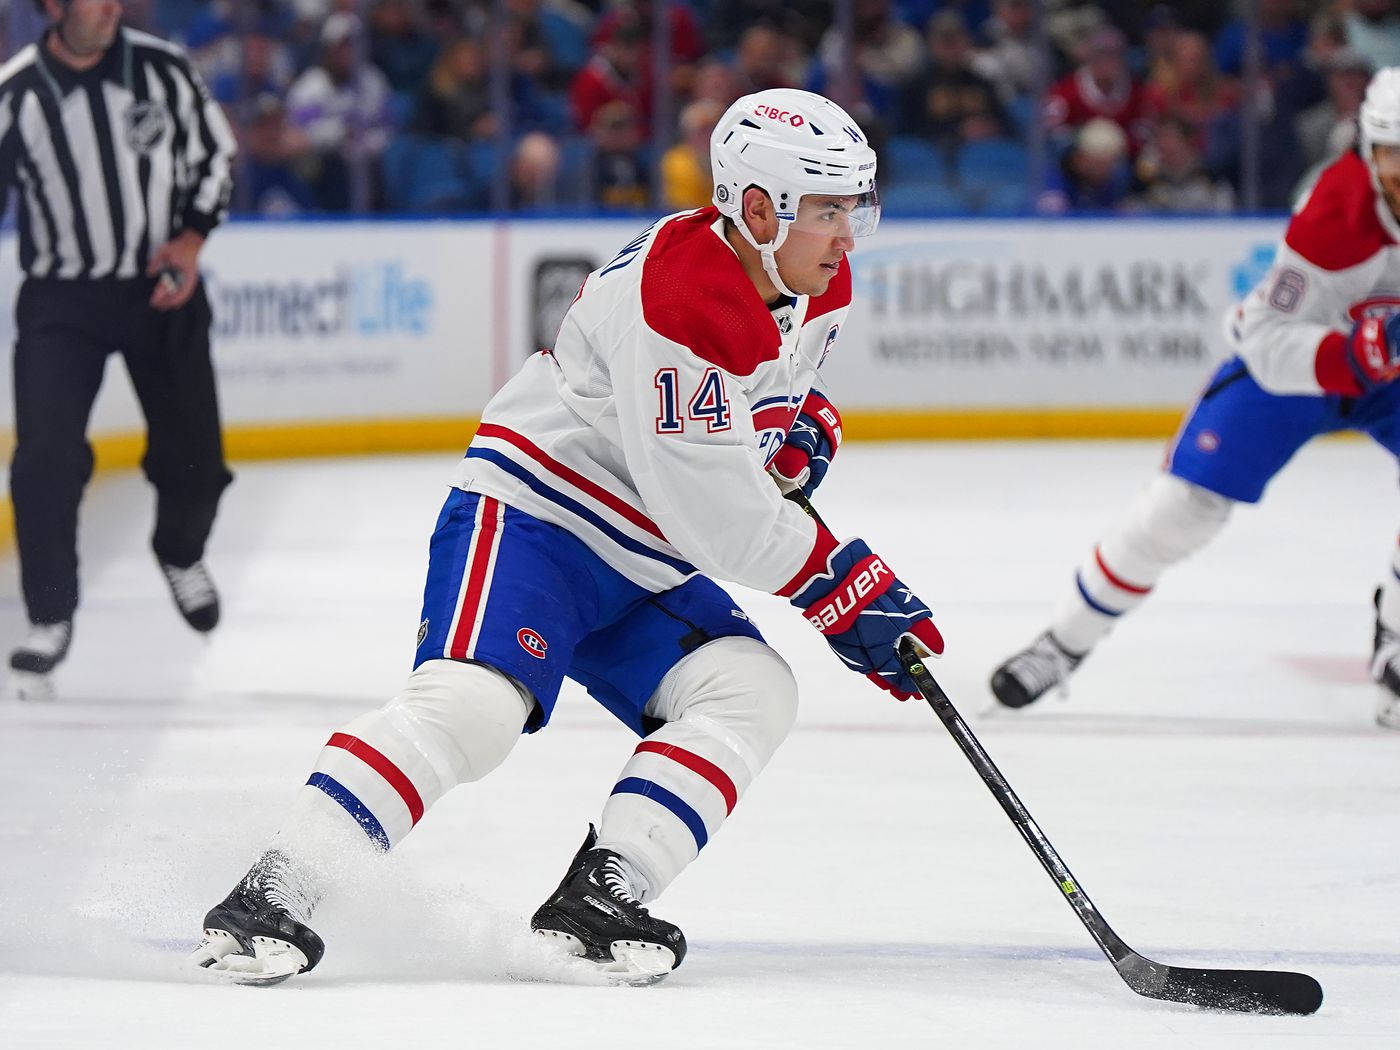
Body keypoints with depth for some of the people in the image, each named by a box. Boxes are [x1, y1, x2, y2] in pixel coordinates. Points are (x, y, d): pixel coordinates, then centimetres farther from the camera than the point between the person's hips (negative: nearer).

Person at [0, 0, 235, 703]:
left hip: (162, 288, 2)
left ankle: (181, 554, 42)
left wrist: (191, 237, -6)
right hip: (60, 299, -2)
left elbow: (215, 153, 7)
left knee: (192, 454, 8)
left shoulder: (161, 69, -7)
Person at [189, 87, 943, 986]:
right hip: (531, 510, -9)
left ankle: (594, 902, -17)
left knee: (751, 691, -11)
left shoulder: (820, 289, 2)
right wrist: (850, 588, -19)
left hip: (640, 568, 9)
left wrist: (800, 424, 6)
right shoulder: (680, 297, -27)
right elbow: (716, 516, -27)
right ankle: (265, 903, -29)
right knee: (474, 703, -28)